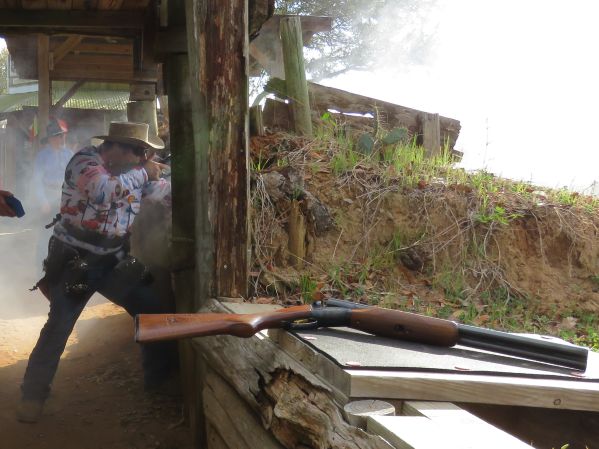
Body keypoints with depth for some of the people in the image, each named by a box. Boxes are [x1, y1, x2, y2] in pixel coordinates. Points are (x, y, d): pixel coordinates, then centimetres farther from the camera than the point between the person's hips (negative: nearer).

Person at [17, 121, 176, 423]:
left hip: (113, 262, 7)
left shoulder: (133, 173, 6)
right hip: (74, 261, -6)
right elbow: (104, 192, -35)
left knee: (155, 311, 4)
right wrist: (142, 173, -24)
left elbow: (167, 193, 11)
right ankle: (33, 395, 11)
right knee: (58, 327, -5)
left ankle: (160, 380, 19)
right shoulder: (84, 161, -15)